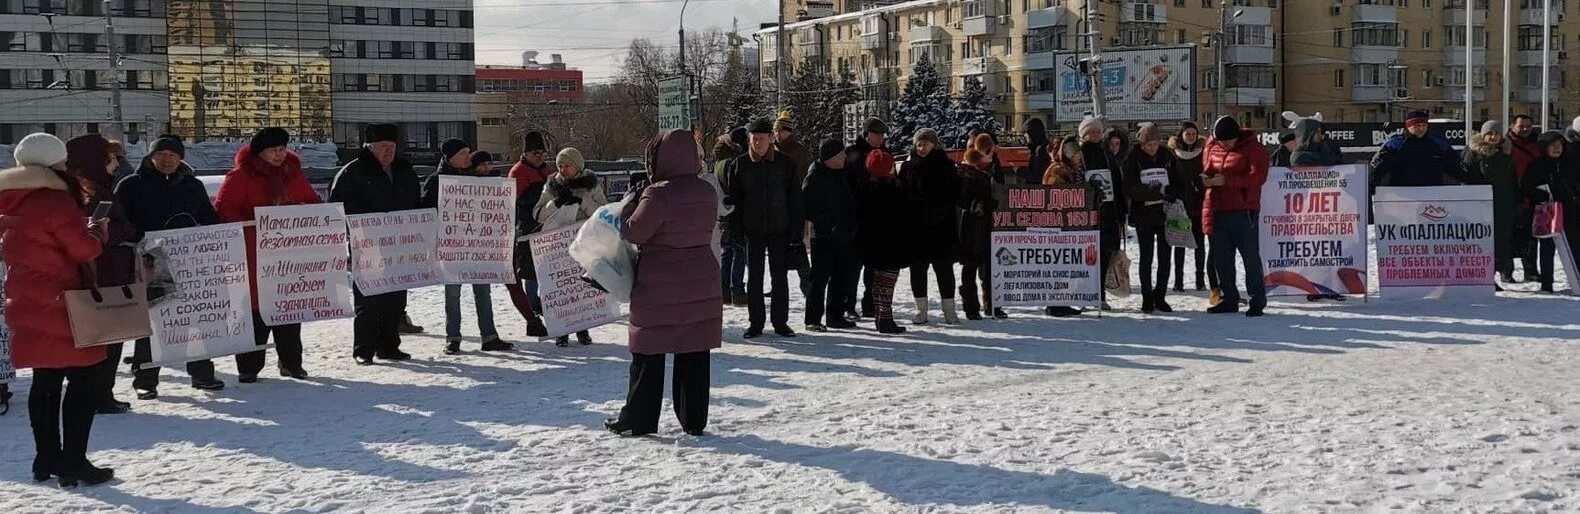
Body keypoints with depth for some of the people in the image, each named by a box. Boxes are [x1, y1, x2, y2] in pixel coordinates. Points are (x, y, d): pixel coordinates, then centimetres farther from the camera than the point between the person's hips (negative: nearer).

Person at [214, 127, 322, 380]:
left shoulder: (294, 174, 13)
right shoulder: (240, 176, -4)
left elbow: (315, 202, 21)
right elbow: (223, 209, -10)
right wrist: (250, 225, -21)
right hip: (254, 255, -5)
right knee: (255, 309, -4)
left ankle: (291, 361, 20)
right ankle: (248, 366, 5)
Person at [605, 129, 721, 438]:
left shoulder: (657, 195, -18)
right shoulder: (707, 193, 4)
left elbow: (634, 232, -13)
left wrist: (631, 201, 3)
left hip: (659, 288, -6)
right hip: (701, 284, 6)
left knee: (649, 355, 5)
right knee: (695, 355, 10)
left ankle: (637, 420, 13)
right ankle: (694, 421, 14)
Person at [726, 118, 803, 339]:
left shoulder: (784, 163, 0)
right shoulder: (741, 164, 0)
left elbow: (795, 198, 3)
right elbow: (733, 197, 5)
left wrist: (796, 228, -3)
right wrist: (737, 227, -3)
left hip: (779, 229, 0)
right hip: (753, 230, 0)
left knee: (780, 277, 6)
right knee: (754, 277, 5)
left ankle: (781, 322, 15)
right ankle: (756, 323, 13)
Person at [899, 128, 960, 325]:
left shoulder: (945, 166, 2)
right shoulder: (908, 166, 7)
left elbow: (954, 194, 1)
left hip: (941, 227, -2)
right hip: (915, 227, 2)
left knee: (944, 268, 2)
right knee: (917, 269, 5)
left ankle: (949, 309, 11)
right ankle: (921, 308, 14)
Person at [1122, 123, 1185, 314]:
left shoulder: (1167, 157, 4)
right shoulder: (1132, 160, -4)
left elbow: (1180, 182, 7)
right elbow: (1130, 189, -13)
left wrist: (1170, 194, -11)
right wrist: (1149, 189, -27)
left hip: (1165, 213, 3)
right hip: (1144, 215, -3)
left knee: (1165, 258, 5)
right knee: (1146, 257, 1)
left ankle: (1160, 298, 16)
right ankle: (1147, 299, 9)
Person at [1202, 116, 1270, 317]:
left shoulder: (1253, 148, -6)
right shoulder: (1213, 147, 12)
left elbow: (1259, 177, -15)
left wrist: (1226, 180, -21)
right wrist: (1207, 177, 1)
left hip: (1243, 211, -6)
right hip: (1217, 210, 6)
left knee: (1250, 255, -4)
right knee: (1221, 257, 9)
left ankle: (1258, 300, 5)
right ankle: (1229, 299, 19)